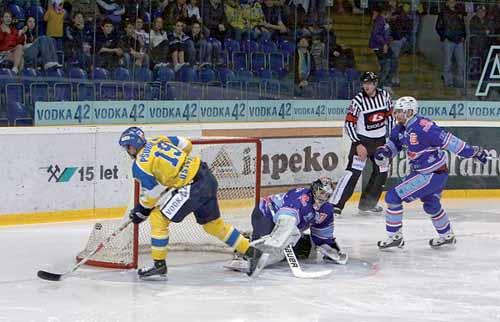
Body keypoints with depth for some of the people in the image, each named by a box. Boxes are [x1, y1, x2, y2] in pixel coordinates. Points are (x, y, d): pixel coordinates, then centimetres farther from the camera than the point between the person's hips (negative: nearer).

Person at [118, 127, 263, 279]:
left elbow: (151, 194, -2)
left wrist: (141, 211, 14)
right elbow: (186, 145, 20)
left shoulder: (140, 164, -8)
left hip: (192, 187, -9)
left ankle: (159, 265, 5)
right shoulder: (159, 140, 11)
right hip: (207, 177, 9)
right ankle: (251, 252, 30)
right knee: (213, 223, 23)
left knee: (158, 218, 0)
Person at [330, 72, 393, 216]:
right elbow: (349, 124, -14)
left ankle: (366, 204, 22)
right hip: (362, 140, -6)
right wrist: (358, 145, -20)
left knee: (381, 173, 9)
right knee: (353, 172, -16)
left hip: (380, 140, 6)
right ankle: (335, 205, -20)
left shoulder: (384, 96, -3)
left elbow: (389, 116, 10)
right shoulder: (358, 100, -16)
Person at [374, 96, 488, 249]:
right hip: (420, 171, 10)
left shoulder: (422, 127, -28)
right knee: (431, 205, 31)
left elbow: (447, 140, -29)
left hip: (432, 175, -10)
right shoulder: (400, 128, 0)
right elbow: (394, 143, 16)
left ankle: (394, 237, 1)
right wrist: (384, 150, -6)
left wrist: (473, 152, -27)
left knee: (393, 197, -11)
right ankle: (447, 236, 51)